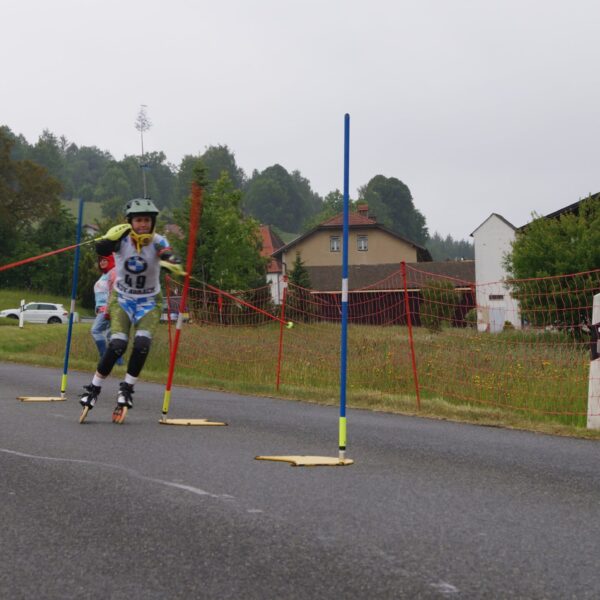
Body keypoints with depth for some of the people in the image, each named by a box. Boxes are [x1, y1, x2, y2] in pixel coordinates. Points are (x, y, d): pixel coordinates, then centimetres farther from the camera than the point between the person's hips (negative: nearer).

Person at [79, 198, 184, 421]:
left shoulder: (157, 241, -15)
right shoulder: (122, 238, -15)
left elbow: (168, 255, -36)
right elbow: (101, 250, -34)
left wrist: (174, 263, -58)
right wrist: (113, 235, -52)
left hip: (149, 302, 1)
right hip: (122, 299, -1)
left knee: (142, 344, -20)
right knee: (118, 344, -17)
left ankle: (127, 388, 2)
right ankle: (94, 388, 3)